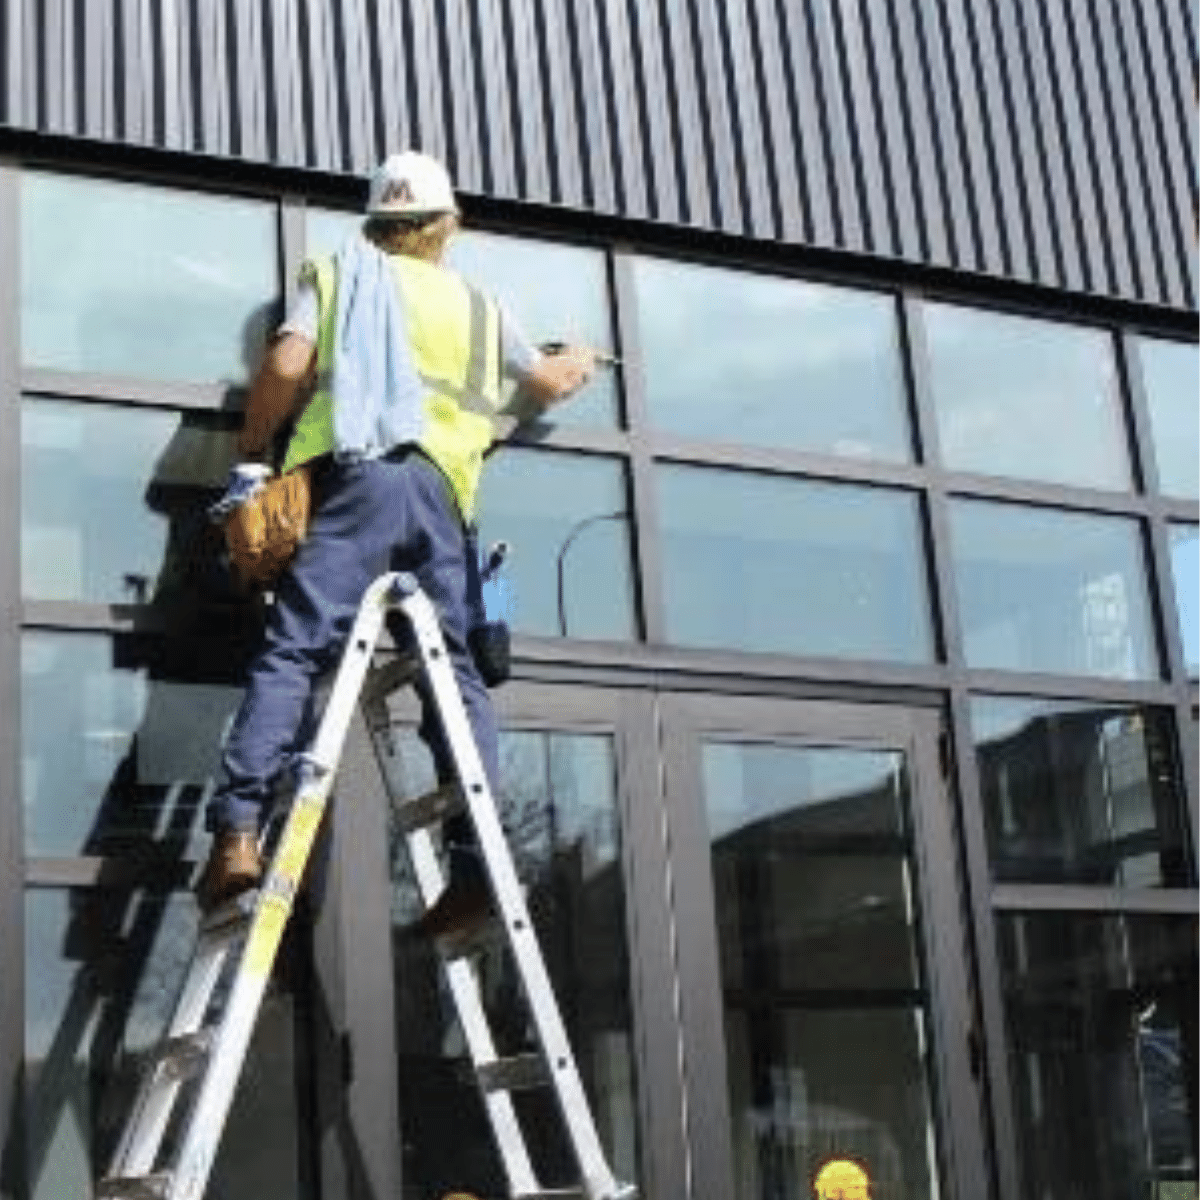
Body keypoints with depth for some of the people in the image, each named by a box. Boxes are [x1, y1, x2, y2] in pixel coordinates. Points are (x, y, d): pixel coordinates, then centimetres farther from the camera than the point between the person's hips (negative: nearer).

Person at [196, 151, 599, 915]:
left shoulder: (337, 275, 20)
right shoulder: (475, 304, 28)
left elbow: (287, 367, 3)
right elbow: (546, 385, 42)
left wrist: (250, 458, 14)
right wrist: (578, 365, 64)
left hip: (357, 477, -2)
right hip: (439, 486, 2)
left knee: (294, 652, -11)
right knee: (455, 667, 5)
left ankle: (239, 836, -25)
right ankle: (478, 858, -5)